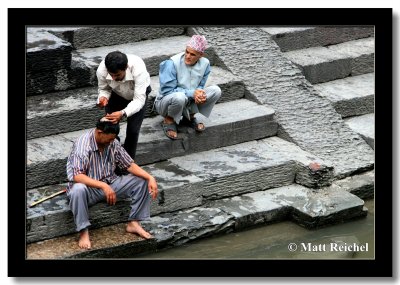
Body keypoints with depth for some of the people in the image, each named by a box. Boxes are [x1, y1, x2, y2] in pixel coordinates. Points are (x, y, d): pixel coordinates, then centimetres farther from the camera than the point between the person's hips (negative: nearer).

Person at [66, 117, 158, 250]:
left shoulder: (113, 143, -5)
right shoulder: (82, 144, -24)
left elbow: (129, 164, 0)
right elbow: (77, 176, -32)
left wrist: (150, 177, -16)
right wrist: (103, 186, -42)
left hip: (109, 184, 6)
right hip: (89, 187, -6)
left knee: (141, 181, -10)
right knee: (78, 190, -41)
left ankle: (133, 223, -2)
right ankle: (83, 232, -27)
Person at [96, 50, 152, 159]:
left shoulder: (138, 69, -44)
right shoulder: (102, 70, -35)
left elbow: (139, 100, -41)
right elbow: (104, 89, -13)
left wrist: (123, 113, -58)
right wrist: (103, 97, -38)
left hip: (138, 93, -2)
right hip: (116, 95, 2)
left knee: (133, 130, -14)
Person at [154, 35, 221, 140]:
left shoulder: (205, 64, -8)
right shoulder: (172, 63, -24)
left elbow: (200, 87, 1)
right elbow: (167, 90, -23)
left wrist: (199, 94, -25)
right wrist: (192, 93, -29)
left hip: (189, 102, 5)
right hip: (166, 101, -5)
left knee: (216, 90, -14)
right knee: (179, 97, -41)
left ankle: (190, 116, 5)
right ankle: (168, 120, -8)